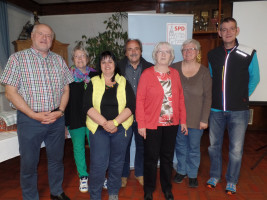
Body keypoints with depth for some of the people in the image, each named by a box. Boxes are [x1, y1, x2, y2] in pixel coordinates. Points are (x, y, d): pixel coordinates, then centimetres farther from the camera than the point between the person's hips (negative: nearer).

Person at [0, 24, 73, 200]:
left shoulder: (59, 60, 8)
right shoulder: (18, 58, -3)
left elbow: (66, 89, 9)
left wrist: (60, 111, -6)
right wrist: (34, 115, -15)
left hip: (57, 119, 4)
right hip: (30, 120, -3)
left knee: (56, 159, 17)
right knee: (29, 163, 11)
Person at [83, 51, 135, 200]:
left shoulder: (124, 83, 6)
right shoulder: (93, 83, 6)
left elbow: (131, 106, -4)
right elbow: (88, 106, -5)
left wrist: (114, 122, -16)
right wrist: (104, 123, -16)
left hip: (121, 129, 1)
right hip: (98, 128, 0)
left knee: (117, 163, 11)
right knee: (98, 164, -2)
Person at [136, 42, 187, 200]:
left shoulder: (175, 74, 6)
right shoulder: (147, 74, -5)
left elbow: (180, 98, 8)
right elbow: (140, 100, -8)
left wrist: (183, 120, 6)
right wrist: (141, 124, -11)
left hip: (171, 123, 4)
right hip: (152, 123, -3)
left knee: (168, 157, 16)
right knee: (151, 157, 8)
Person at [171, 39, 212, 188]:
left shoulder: (204, 71, -4)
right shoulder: (174, 68, -1)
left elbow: (207, 97, -4)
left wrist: (204, 119, -7)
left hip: (196, 118, -1)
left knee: (194, 147, 10)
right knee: (180, 145, 16)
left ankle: (193, 174, 32)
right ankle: (181, 170, 37)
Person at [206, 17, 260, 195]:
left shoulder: (249, 54, -4)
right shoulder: (213, 55, 4)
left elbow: (254, 79, 8)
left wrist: (242, 97, 8)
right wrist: (218, 97, 12)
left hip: (238, 110, -2)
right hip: (216, 109, 3)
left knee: (236, 149, 6)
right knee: (214, 145, 13)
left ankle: (232, 181, 29)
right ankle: (215, 176, 35)